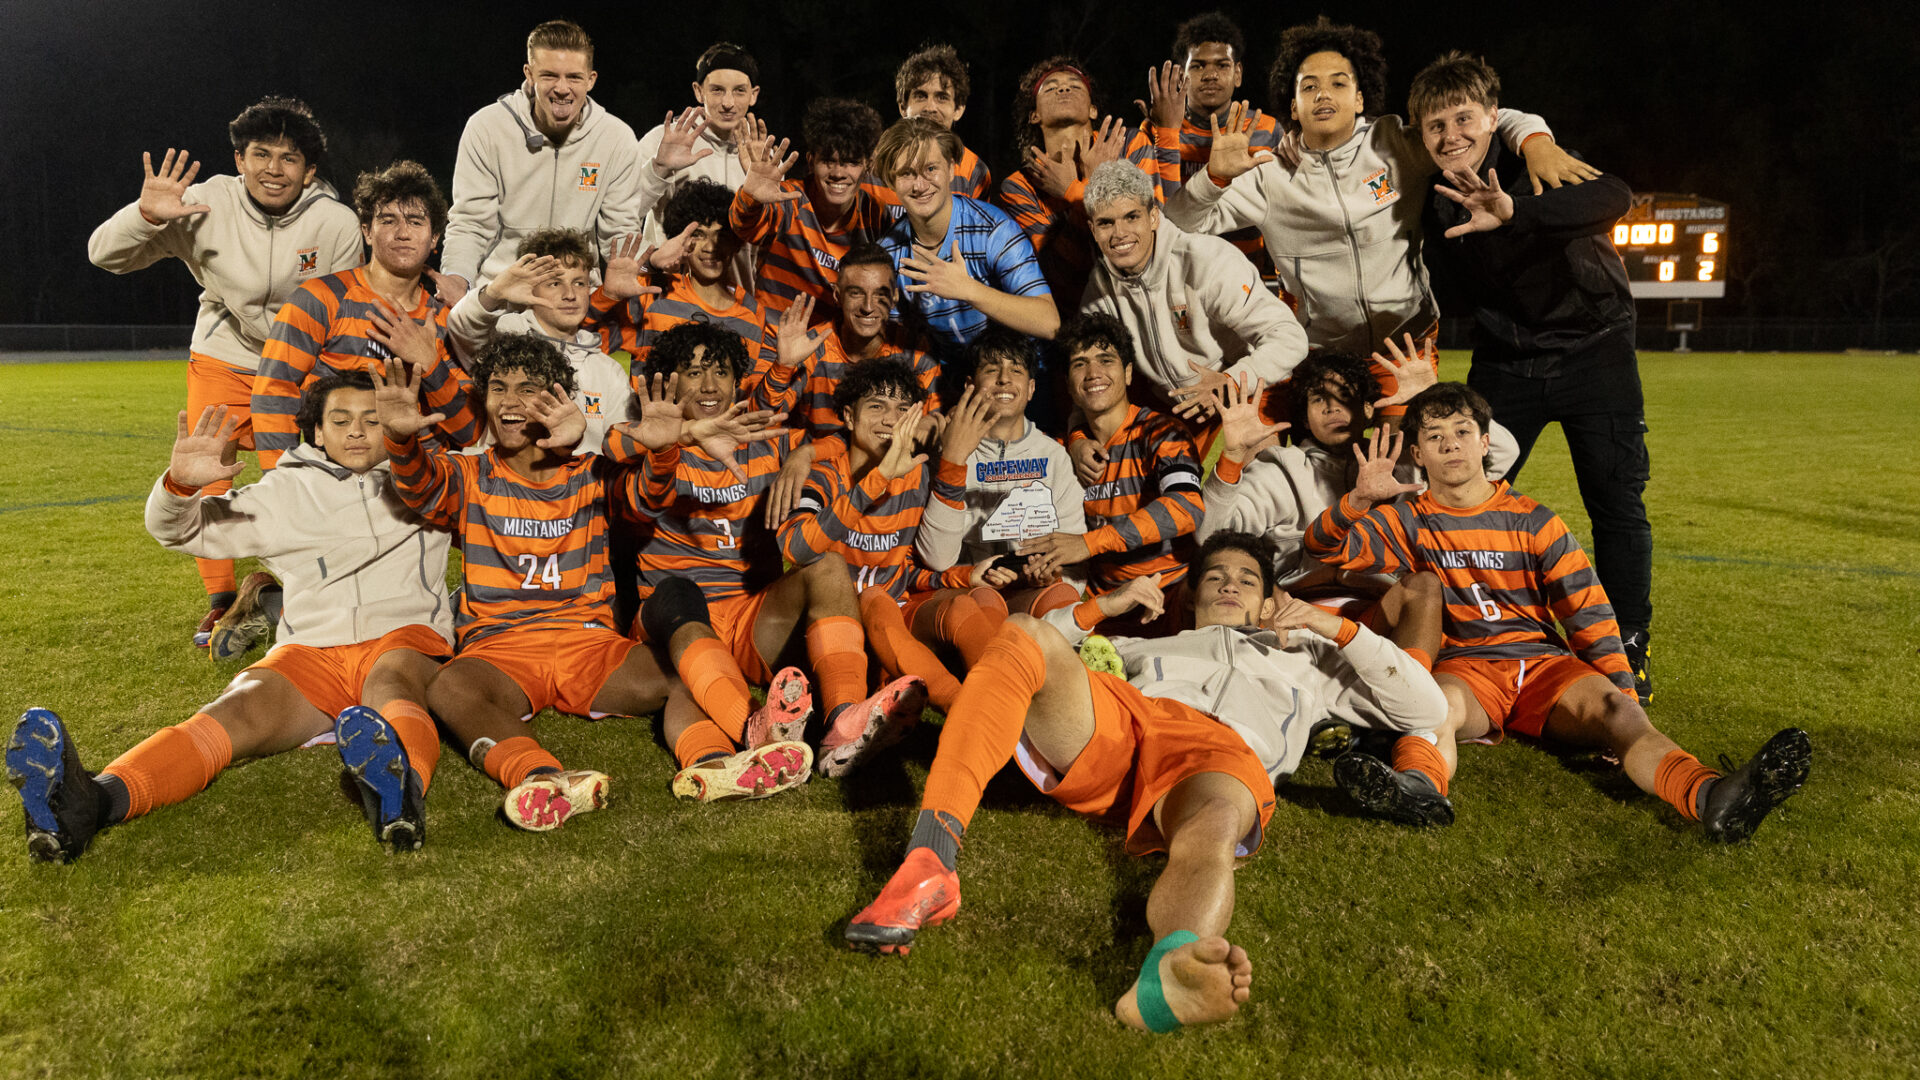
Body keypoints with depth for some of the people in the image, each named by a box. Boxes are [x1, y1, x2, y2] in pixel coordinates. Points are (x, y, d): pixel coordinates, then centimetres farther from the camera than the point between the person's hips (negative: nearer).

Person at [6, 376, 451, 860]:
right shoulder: (286, 492, 20)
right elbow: (175, 529, 15)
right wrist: (181, 483, -9)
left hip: (404, 636, -3)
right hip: (312, 648, 3)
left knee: (391, 686, -40)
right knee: (235, 711, -28)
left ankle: (403, 785, -73)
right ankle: (94, 800, -54)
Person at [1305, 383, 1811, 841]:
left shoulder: (1534, 523, 11)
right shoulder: (1409, 523, 11)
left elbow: (1589, 615, 8)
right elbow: (1322, 547, 0)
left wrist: (1622, 697, 0)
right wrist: (1361, 498, -17)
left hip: (1544, 665, 1)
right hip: (1464, 669, -1)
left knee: (1614, 711, -31)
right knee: (1438, 704, -38)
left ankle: (1710, 797, -57)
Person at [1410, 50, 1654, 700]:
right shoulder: (1433, 201, -4)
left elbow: (1614, 198, -38)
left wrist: (1515, 211, -52)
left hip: (1592, 349, -3)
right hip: (1505, 362, 3)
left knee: (1617, 503, -2)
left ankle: (1628, 651, 14)